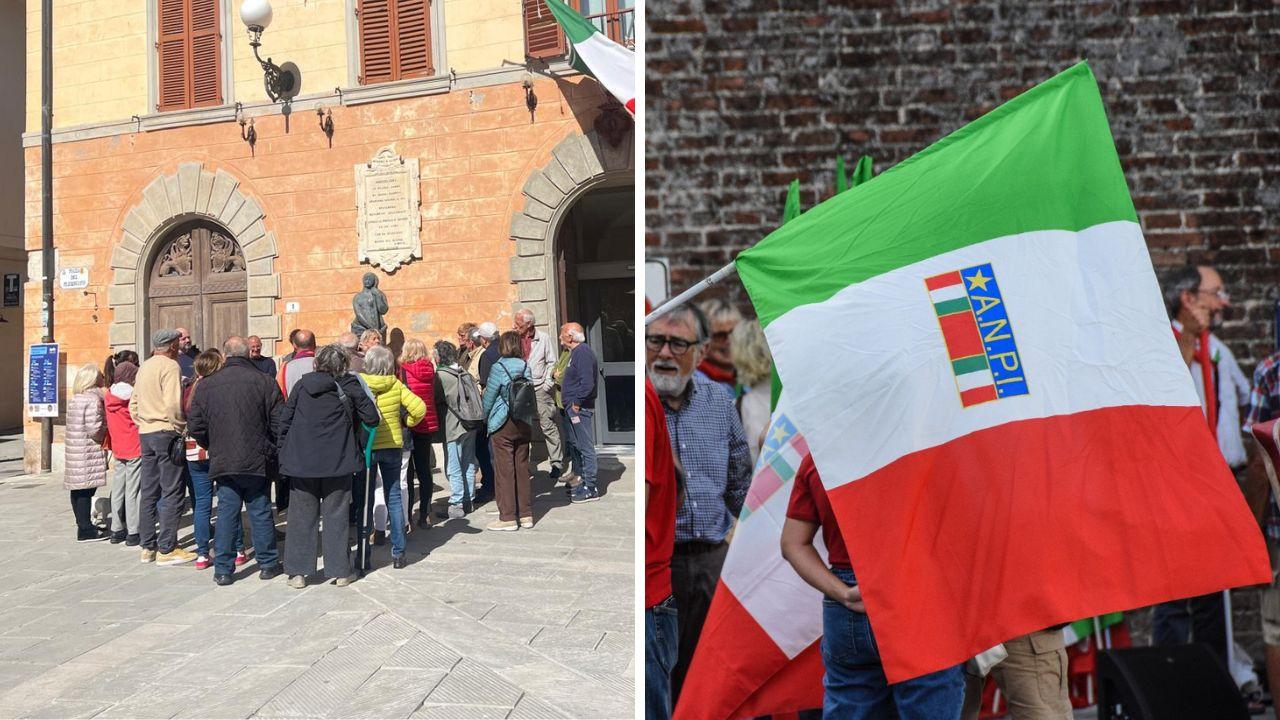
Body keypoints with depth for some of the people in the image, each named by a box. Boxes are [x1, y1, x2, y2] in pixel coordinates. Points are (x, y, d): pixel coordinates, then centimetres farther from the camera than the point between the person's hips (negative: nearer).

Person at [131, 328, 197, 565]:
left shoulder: (144, 367, 15)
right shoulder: (170, 366, -10)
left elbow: (133, 403, 18)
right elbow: (173, 403, -20)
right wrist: (181, 428, -9)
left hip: (145, 433, 8)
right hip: (166, 433, -8)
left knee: (149, 491, 12)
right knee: (171, 492, -4)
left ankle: (147, 546, 18)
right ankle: (167, 549, -3)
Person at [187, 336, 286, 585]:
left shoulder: (206, 385, 1)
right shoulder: (263, 382, -7)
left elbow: (196, 426, 4)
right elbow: (279, 423, -6)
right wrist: (270, 450, 8)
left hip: (222, 462, 2)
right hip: (256, 461, -2)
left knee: (226, 513, 8)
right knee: (260, 512, 8)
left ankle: (223, 569, 11)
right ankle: (268, 563, 17)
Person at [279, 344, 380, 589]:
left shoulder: (302, 385, 2)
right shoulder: (348, 386, -5)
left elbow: (285, 421, 4)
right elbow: (372, 417, -5)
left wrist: (284, 454, 12)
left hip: (302, 461, 2)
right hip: (338, 462, -1)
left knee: (302, 516, 10)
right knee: (336, 516, 7)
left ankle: (298, 573, 12)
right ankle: (339, 571, 12)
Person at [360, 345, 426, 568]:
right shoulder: (396, 385, -5)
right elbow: (419, 408, -11)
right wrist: (408, 422, 7)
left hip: (366, 447, -1)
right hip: (393, 446, 2)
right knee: (394, 497, 9)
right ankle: (398, 552, 11)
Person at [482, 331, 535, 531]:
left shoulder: (499, 368, -11)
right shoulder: (525, 367, 2)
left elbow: (489, 397, -5)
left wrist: (485, 418, 11)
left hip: (503, 425, -5)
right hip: (524, 424, 5)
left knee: (504, 470, 1)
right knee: (522, 468, 10)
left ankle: (508, 517, 4)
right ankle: (526, 514, 16)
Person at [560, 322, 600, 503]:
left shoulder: (582, 352, -16)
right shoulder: (576, 352, 16)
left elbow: (587, 383, -25)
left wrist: (577, 403, -20)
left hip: (580, 409, -11)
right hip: (573, 408, 11)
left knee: (585, 447, -6)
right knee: (575, 446, 17)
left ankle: (590, 488, -2)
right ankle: (580, 479, 27)